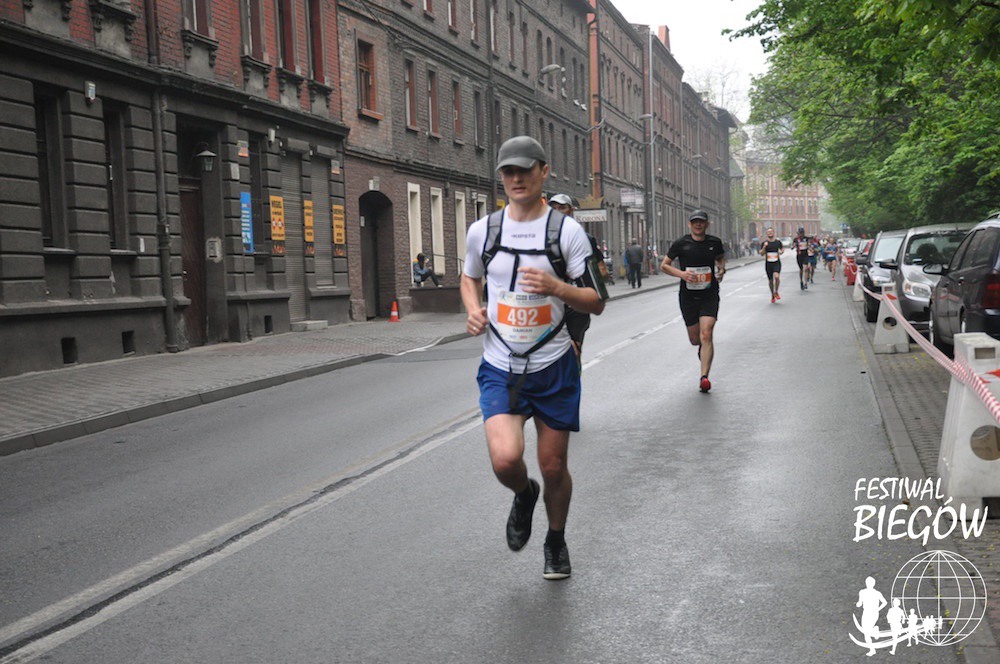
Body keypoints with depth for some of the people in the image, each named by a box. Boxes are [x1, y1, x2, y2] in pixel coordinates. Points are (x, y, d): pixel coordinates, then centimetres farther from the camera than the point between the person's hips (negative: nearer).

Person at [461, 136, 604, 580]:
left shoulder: (567, 230, -4)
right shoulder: (482, 230, 2)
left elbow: (596, 303, -4)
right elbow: (470, 277, 22)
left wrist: (556, 287, -23)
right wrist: (473, 310, 1)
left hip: (553, 366, -1)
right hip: (500, 368, 1)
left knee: (554, 467, 8)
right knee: (506, 460, -20)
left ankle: (556, 542, 37)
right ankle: (524, 495, 18)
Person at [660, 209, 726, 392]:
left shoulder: (715, 243, 3)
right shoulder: (681, 244, -3)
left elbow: (721, 258, 24)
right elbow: (664, 265, 3)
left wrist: (721, 270, 1)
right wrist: (681, 273, -15)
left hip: (710, 296, -1)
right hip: (688, 296, 1)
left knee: (706, 335, -17)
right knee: (694, 339, 8)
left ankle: (704, 377, -19)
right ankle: (703, 348, 47)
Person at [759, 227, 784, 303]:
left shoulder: (778, 242, 3)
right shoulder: (764, 243, 1)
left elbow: (782, 249, 19)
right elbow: (761, 254, -3)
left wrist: (781, 251, -4)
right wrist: (764, 247, -18)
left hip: (777, 263, -1)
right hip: (768, 263, 1)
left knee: (776, 276, -25)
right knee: (770, 280, 8)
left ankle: (776, 292, -2)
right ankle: (772, 296, 27)